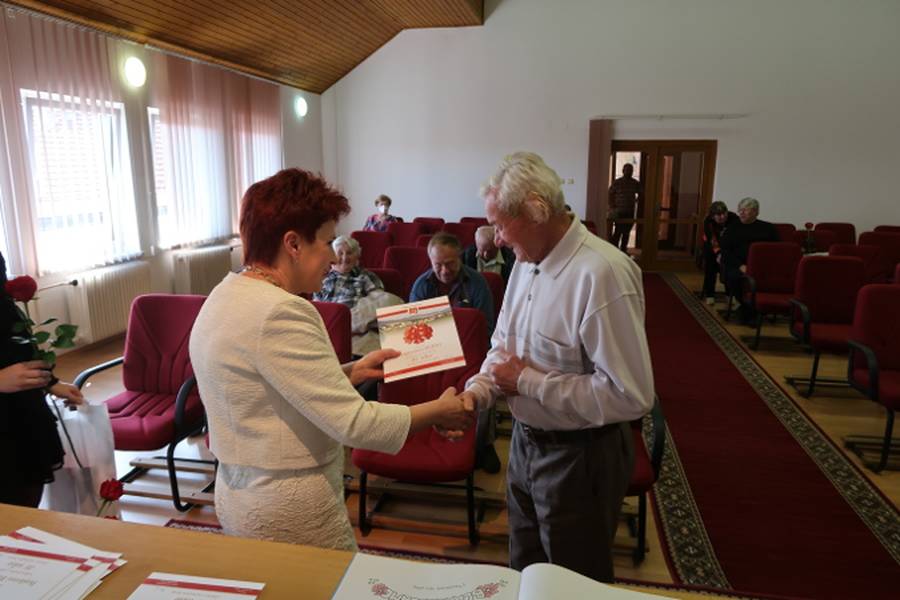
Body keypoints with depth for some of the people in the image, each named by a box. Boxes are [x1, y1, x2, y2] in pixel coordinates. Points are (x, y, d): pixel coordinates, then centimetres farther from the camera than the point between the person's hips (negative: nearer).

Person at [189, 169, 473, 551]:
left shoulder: (228, 294, 5)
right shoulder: (280, 313, -26)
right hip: (290, 515, -9)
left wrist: (352, 371, 9)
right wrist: (440, 411, -14)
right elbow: (354, 424, -26)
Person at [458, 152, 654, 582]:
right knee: (525, 571, 27)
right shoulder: (527, 261, 1)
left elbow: (630, 395, -29)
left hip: (579, 456, -7)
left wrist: (527, 381, -21)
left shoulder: (601, 273, -27)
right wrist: (475, 391, -8)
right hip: (526, 441, 8)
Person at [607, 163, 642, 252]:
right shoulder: (617, 183, -4)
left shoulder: (636, 183, 6)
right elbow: (610, 194, -3)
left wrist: (635, 201, 10)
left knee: (626, 232, 9)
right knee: (618, 232, -8)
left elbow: (640, 194, 21)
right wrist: (612, 207, -9)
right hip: (619, 212, -4)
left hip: (630, 212, 4)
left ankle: (623, 250, 18)